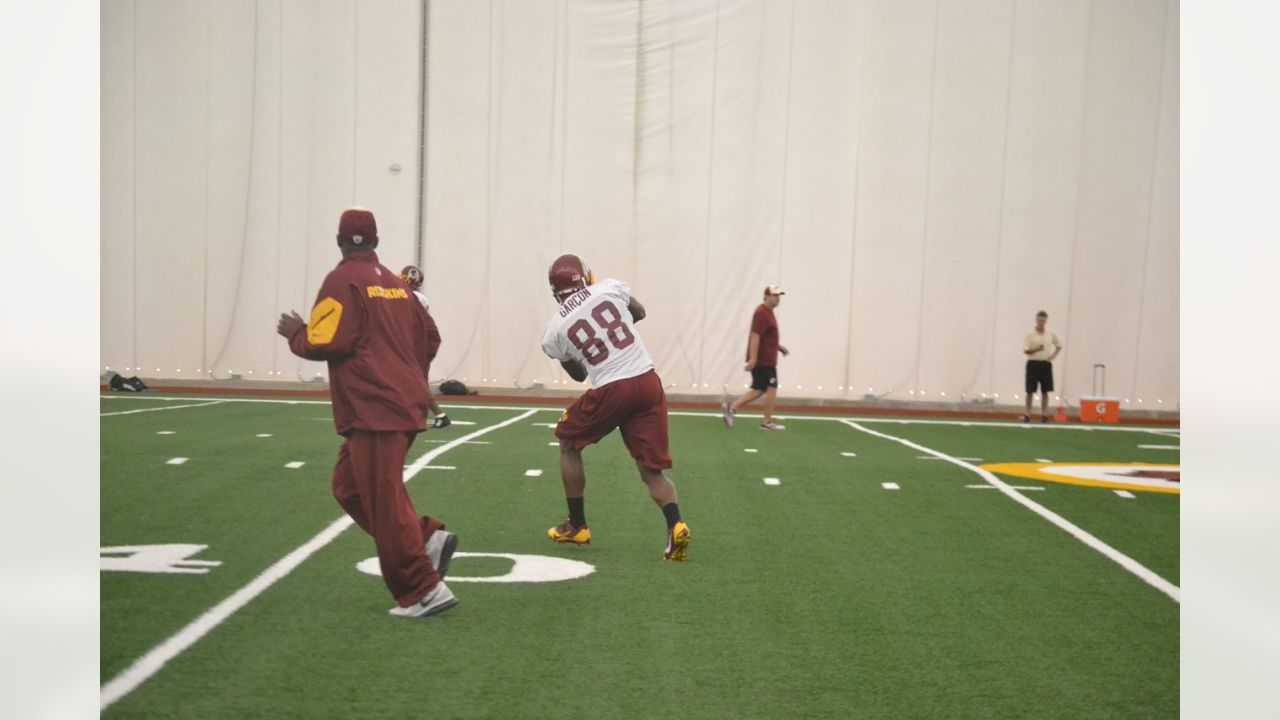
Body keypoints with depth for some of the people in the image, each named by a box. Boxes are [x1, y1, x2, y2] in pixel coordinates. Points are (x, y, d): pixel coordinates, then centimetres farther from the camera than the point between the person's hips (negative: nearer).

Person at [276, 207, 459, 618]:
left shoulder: (343, 280, -7)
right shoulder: (396, 284, 15)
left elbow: (327, 343, -14)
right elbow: (423, 342, 18)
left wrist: (295, 334, 6)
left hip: (373, 410, -8)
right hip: (403, 403, 8)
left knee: (384, 502, -2)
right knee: (350, 487, 18)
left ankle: (424, 591, 1)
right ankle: (428, 538, 9)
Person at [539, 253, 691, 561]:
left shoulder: (554, 331, 3)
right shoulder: (610, 288, 5)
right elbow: (640, 312, 25)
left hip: (611, 390, -2)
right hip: (649, 383, 2)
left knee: (568, 443, 24)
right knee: (651, 469, 12)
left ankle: (576, 526, 27)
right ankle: (675, 524, -14)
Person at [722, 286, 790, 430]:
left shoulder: (768, 312, 17)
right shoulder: (761, 313, -16)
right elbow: (755, 336, -23)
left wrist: (779, 347, 19)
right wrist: (753, 358, -27)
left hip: (765, 359, 10)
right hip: (763, 360, -10)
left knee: (758, 389, 11)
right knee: (771, 388, -2)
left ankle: (731, 407, 7)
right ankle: (767, 422, 7)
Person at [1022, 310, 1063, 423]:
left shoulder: (1051, 334, 6)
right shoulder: (1030, 335, -5)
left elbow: (1059, 346, 20)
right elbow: (1025, 350, -10)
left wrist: (1053, 356, 5)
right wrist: (1037, 349, -27)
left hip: (1046, 364, 3)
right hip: (1033, 364, -3)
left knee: (1045, 391, 5)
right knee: (1030, 391, -3)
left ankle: (1044, 415, 12)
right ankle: (1027, 414, 2)